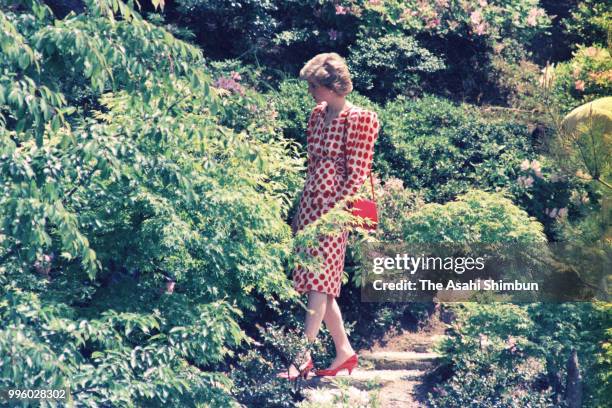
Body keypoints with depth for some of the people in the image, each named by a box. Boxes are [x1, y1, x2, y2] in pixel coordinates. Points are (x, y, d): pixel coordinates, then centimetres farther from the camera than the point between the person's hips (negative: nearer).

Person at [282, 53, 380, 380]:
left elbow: (357, 176, -12)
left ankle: (302, 356, -9)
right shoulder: (318, 115, 13)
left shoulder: (358, 120, -9)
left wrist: (330, 212, -16)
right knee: (320, 284, 9)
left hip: (333, 208, -8)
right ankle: (344, 351, 18)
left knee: (318, 281, -10)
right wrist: (300, 211, 16)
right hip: (309, 205, 8)